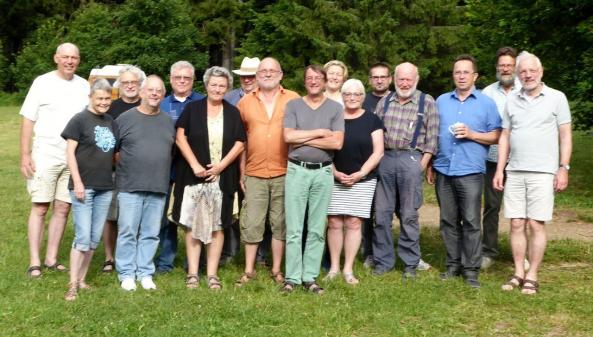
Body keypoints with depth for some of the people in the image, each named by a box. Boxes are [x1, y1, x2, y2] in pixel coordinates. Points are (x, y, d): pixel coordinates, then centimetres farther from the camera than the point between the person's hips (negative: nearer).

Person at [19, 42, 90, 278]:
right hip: (45, 153, -3)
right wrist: (25, 155, -8)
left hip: (75, 157, 3)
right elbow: (28, 120, -1)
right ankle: (34, 262, 3)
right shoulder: (43, 83, 0)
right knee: (40, 207, -2)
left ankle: (52, 258, 15)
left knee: (63, 208, 5)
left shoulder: (84, 86, 9)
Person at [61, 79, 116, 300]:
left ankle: (82, 280, 19)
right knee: (82, 237, -8)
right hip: (84, 186, -6)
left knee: (95, 239, 9)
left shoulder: (110, 122, 11)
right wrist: (77, 182, -15)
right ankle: (72, 285, -1)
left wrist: (117, 178, 13)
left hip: (105, 188, 6)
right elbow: (70, 152, -9)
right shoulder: (80, 120, -6)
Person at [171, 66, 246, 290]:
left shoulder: (233, 113, 9)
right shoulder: (192, 108, 5)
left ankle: (212, 274, 10)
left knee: (217, 226, 3)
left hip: (222, 177, 1)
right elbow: (180, 137, -2)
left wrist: (221, 165, -8)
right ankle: (192, 273, 7)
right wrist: (195, 165, -12)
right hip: (193, 176, -1)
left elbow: (239, 143, 4)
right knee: (192, 224, 1)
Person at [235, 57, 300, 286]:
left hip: (284, 173, -1)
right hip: (255, 173, 1)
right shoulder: (245, 102, 7)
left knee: (280, 223, 7)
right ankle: (249, 270, 14)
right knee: (251, 223, 3)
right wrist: (242, 172, 6)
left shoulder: (293, 100, 3)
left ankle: (277, 270, 18)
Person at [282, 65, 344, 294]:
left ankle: (310, 277, 11)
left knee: (317, 229, 4)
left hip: (323, 172, 1)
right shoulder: (293, 105, 6)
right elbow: (288, 136, -9)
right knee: (293, 228, -1)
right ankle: (292, 277, 5)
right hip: (297, 171, 0)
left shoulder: (335, 108, 5)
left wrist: (303, 139, -8)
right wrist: (319, 132, -7)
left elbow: (337, 142, -8)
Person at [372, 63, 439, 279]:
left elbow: (432, 137, 1)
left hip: (411, 159, -3)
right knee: (381, 213, 4)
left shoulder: (427, 103, 3)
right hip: (385, 158, 3)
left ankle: (410, 263, 11)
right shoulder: (384, 102, 13)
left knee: (409, 215, 0)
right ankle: (383, 261, 15)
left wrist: (422, 164, -7)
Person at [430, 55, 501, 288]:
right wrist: (429, 167, 10)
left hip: (470, 172, -3)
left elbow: (496, 136, 2)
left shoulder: (486, 103, 4)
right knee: (448, 221, 8)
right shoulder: (441, 101, 13)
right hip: (443, 171, 3)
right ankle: (453, 264, 18)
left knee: (471, 222, -4)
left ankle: (471, 269, 3)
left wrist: (471, 134, -13)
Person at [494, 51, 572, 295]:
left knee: (536, 225, -2)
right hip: (514, 173, 3)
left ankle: (532, 276, 7)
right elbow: (505, 137, 13)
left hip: (543, 173, -3)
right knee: (516, 225, 4)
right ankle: (518, 273, 13)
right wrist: (499, 170, 7)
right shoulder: (512, 101, 12)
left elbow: (565, 136, 1)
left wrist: (563, 168, -6)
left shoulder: (556, 98, 2)